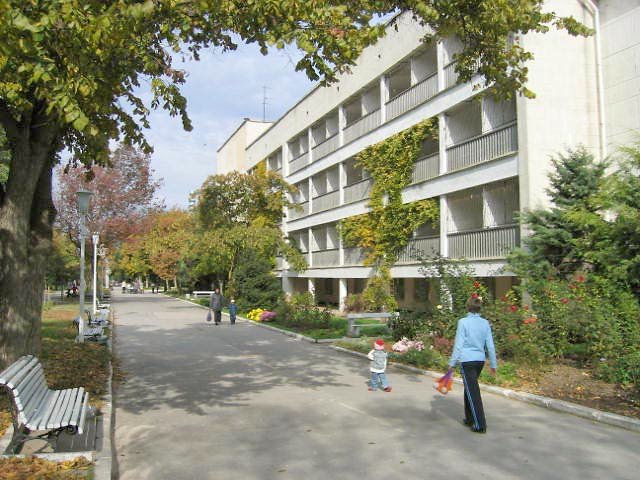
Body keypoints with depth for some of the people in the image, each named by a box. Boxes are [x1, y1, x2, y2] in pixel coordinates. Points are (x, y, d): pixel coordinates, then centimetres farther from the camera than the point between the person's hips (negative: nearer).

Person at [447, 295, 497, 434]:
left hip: (467, 360, -5)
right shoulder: (485, 323, 3)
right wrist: (493, 364, 14)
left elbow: (458, 344, -10)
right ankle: (469, 419, 30)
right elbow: (490, 345, 6)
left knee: (473, 392, 0)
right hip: (480, 360, 5)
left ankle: (480, 425, -1)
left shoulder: (463, 322, -10)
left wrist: (452, 363, -3)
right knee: (469, 389, 21)